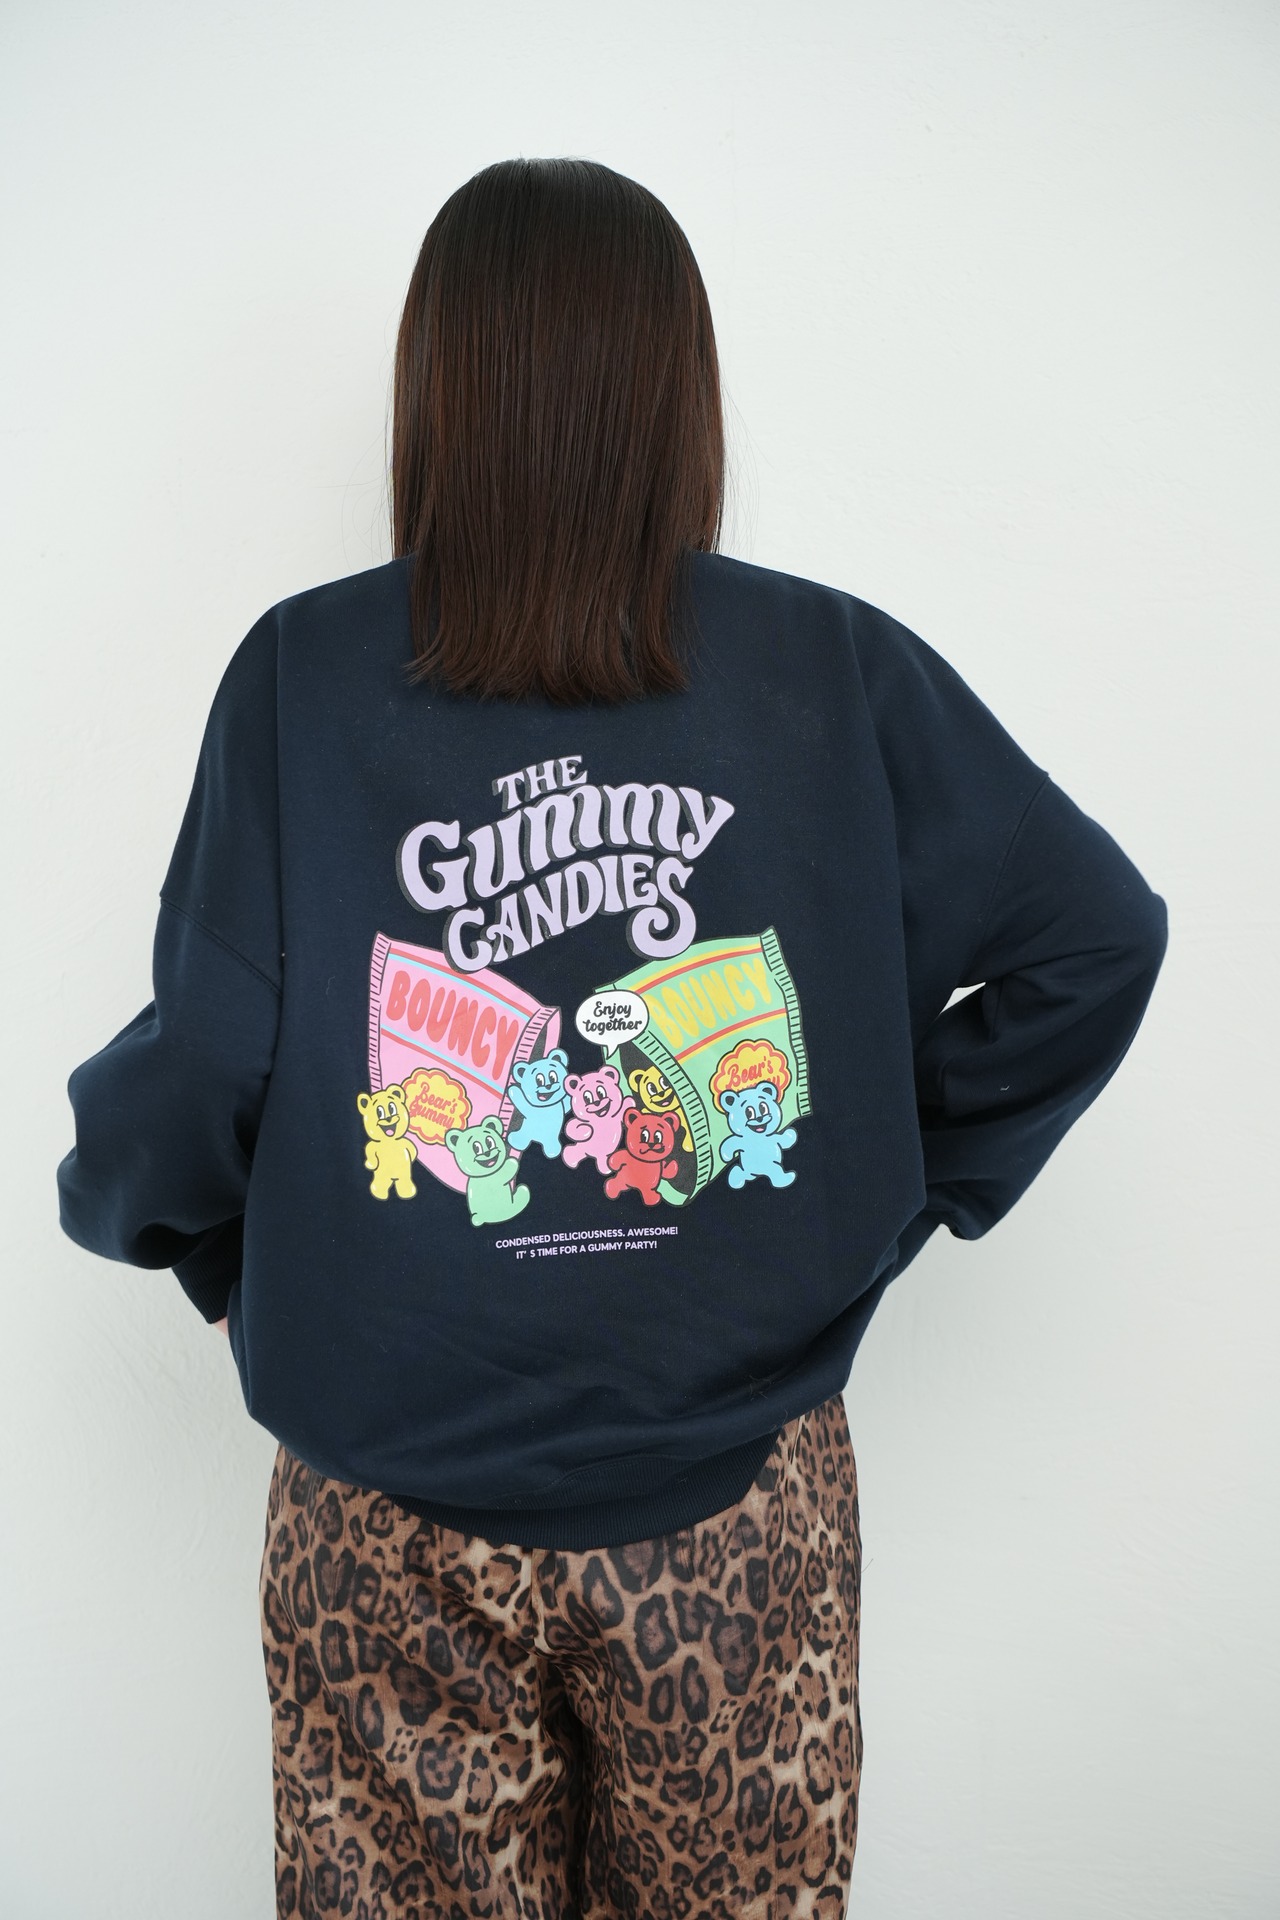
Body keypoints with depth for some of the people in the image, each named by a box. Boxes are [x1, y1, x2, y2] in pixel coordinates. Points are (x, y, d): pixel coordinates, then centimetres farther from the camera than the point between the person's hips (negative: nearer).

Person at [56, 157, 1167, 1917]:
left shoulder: (302, 675, -11)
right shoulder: (839, 667, -7)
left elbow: (197, 1066, -12)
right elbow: (1094, 937, -3)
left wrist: (223, 1261, 7)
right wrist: (904, 1195, 3)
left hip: (397, 1520, 0)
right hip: (745, 1505, 1)